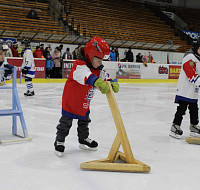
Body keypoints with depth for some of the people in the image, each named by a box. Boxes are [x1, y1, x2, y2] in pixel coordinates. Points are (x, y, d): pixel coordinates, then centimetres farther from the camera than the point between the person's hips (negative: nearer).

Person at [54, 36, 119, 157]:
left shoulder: (97, 69, -1)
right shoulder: (80, 66, -29)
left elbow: (104, 77, -2)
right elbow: (86, 76, -49)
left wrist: (112, 84, -25)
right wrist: (98, 82, -66)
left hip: (85, 104, 8)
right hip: (71, 101, -8)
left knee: (84, 121, 21)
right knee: (66, 122, 1)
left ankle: (84, 139, 39)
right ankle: (59, 141, 16)